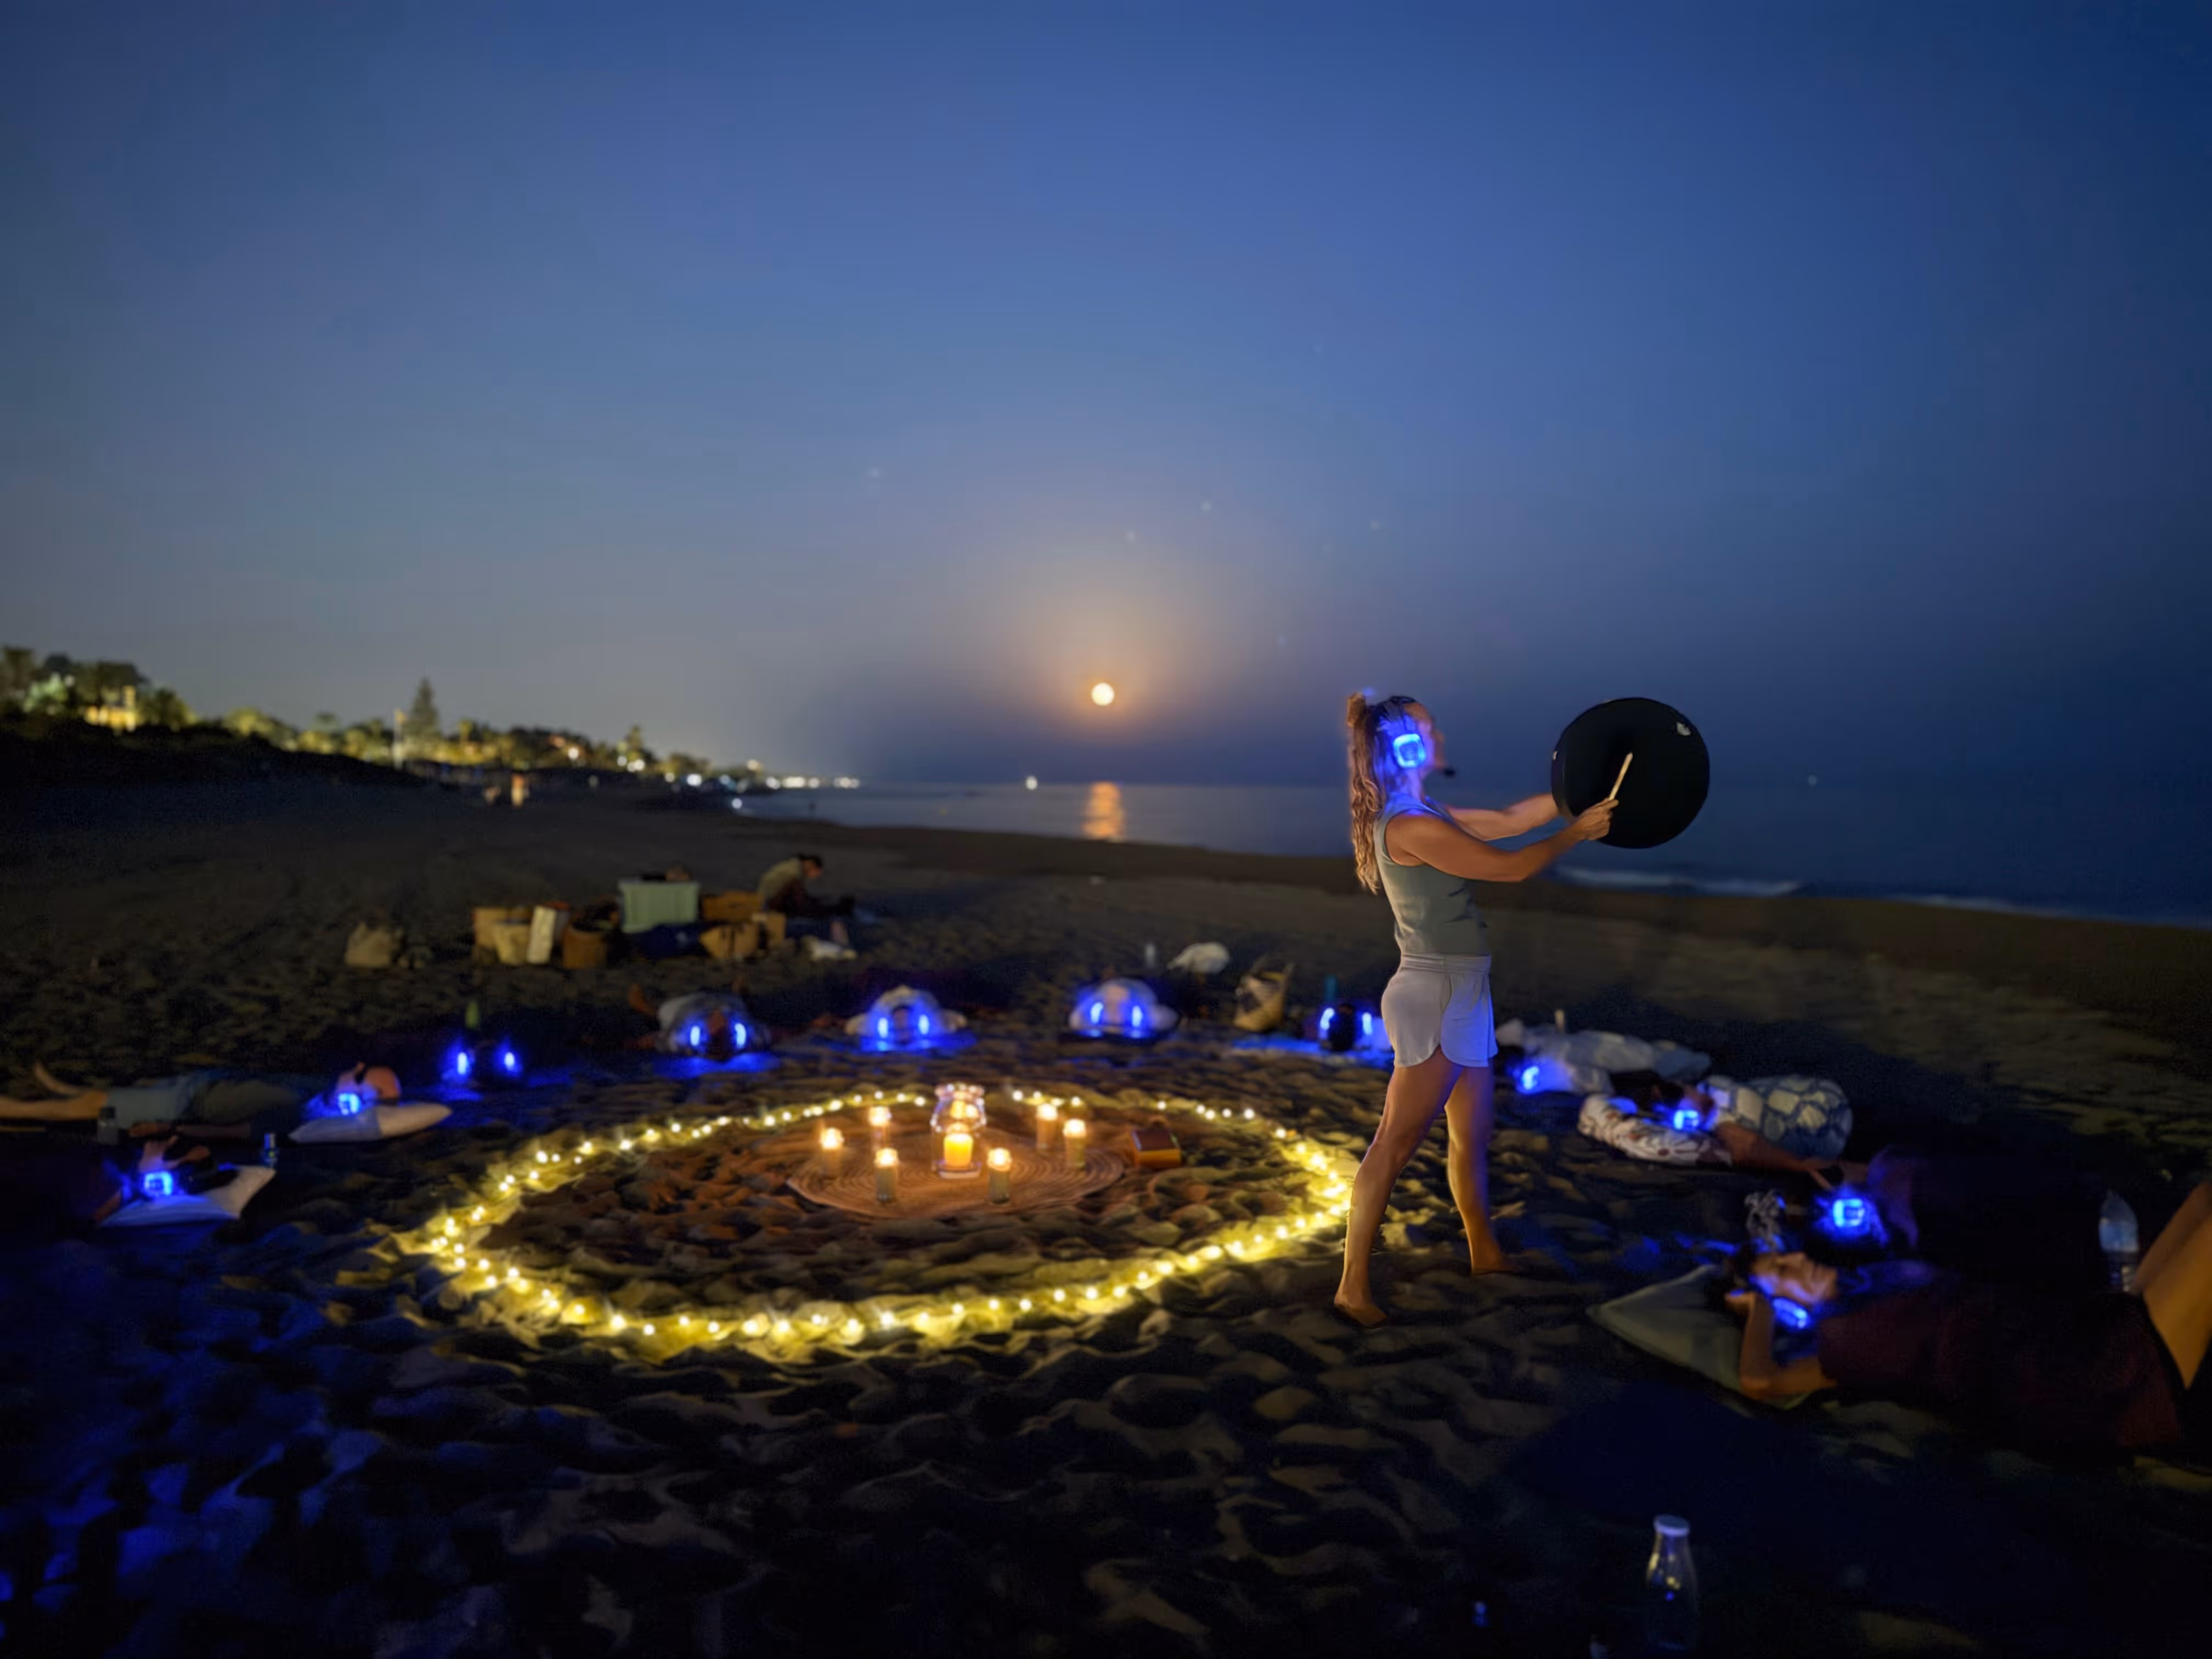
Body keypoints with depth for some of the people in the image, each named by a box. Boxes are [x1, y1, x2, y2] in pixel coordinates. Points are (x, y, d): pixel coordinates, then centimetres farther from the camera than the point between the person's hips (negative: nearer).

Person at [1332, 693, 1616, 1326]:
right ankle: (1354, 1286, -4)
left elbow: (1511, 819, 17)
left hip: (1458, 995, 10)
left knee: (1472, 1137, 20)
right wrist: (1576, 833, 2)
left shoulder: (1423, 816, 12)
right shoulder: (1411, 827, -18)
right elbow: (1509, 867, -12)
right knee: (1396, 1143, -8)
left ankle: (1484, 1252, 36)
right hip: (1435, 995, -10)